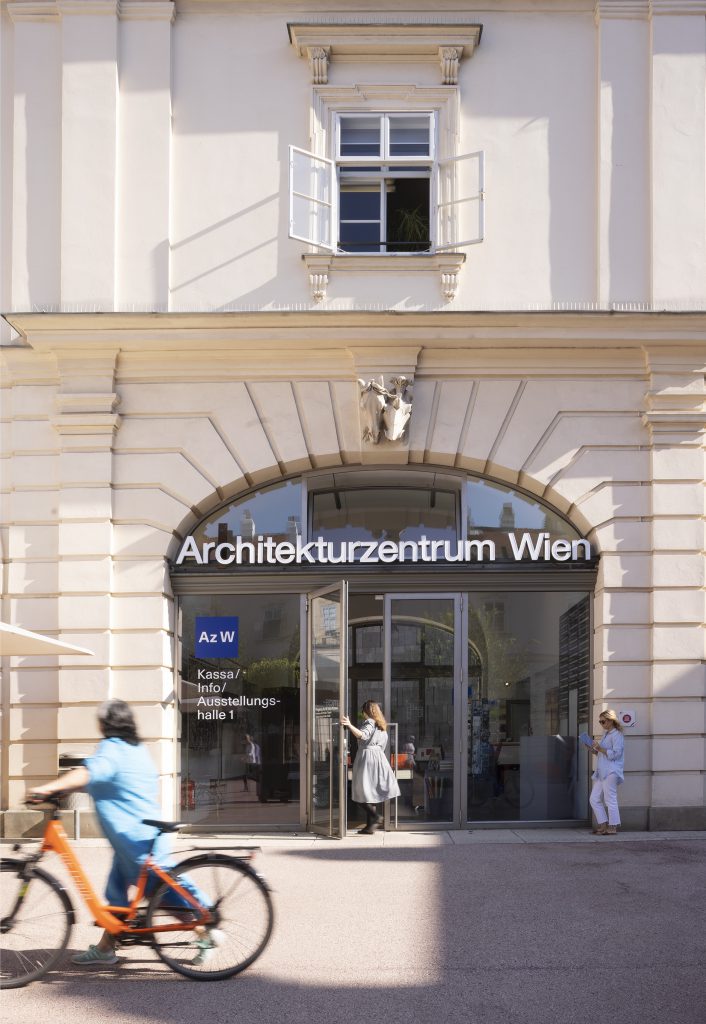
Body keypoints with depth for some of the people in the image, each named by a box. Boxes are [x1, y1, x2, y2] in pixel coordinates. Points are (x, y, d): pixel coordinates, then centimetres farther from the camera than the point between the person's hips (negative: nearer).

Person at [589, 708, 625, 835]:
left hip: (611, 772, -10)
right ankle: (603, 824, 12)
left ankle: (612, 827, -1)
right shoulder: (605, 735, 21)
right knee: (594, 799, 7)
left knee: (610, 799, -6)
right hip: (601, 772, 10)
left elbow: (615, 754, -15)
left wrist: (600, 749, -16)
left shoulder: (617, 735, -7)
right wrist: (593, 750, 10)